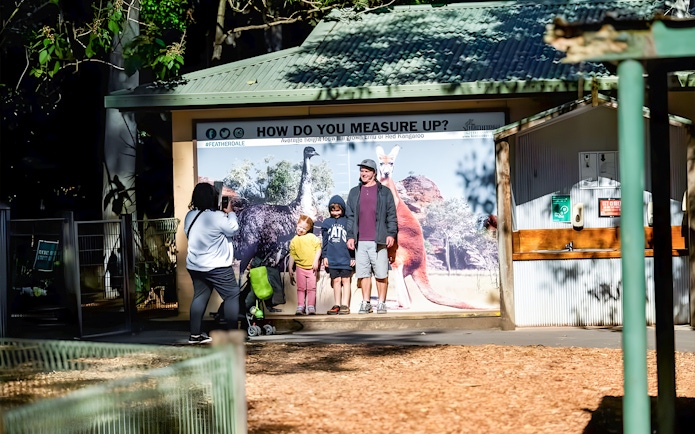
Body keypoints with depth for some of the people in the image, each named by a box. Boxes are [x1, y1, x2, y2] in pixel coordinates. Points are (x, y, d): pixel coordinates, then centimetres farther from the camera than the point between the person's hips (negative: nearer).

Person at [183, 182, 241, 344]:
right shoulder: (217, 217, -19)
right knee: (232, 295, 2)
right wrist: (231, 213, 7)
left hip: (195, 266, 7)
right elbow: (233, 229, -8)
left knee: (200, 297, 13)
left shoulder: (190, 216, 3)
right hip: (217, 266, -7)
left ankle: (195, 334, 11)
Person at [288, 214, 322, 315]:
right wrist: (290, 269, 10)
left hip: (311, 267, -2)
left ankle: (311, 307, -1)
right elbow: (292, 255, 11)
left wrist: (316, 261, -11)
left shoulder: (312, 237, -1)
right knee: (301, 288, 3)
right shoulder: (294, 240, 7)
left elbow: (318, 249, -1)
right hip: (300, 267, 2)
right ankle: (300, 307, 4)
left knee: (311, 288, -2)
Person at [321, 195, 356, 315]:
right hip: (332, 259, 3)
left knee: (345, 280, -1)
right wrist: (325, 256, 7)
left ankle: (345, 305, 0)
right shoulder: (327, 223, 10)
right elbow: (324, 241, 13)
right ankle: (336, 305, 10)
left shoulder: (347, 222, 3)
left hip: (346, 258, -3)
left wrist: (353, 257, 1)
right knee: (336, 281, 7)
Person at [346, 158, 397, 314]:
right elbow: (350, 216, 15)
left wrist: (391, 234, -6)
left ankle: (381, 303, 4)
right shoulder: (354, 193, 15)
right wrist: (350, 236, 6)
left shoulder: (384, 192, 7)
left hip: (378, 241, -3)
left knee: (381, 274, -2)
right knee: (363, 273, 2)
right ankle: (366, 303, 7)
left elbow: (391, 215, 4)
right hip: (360, 241, 3)